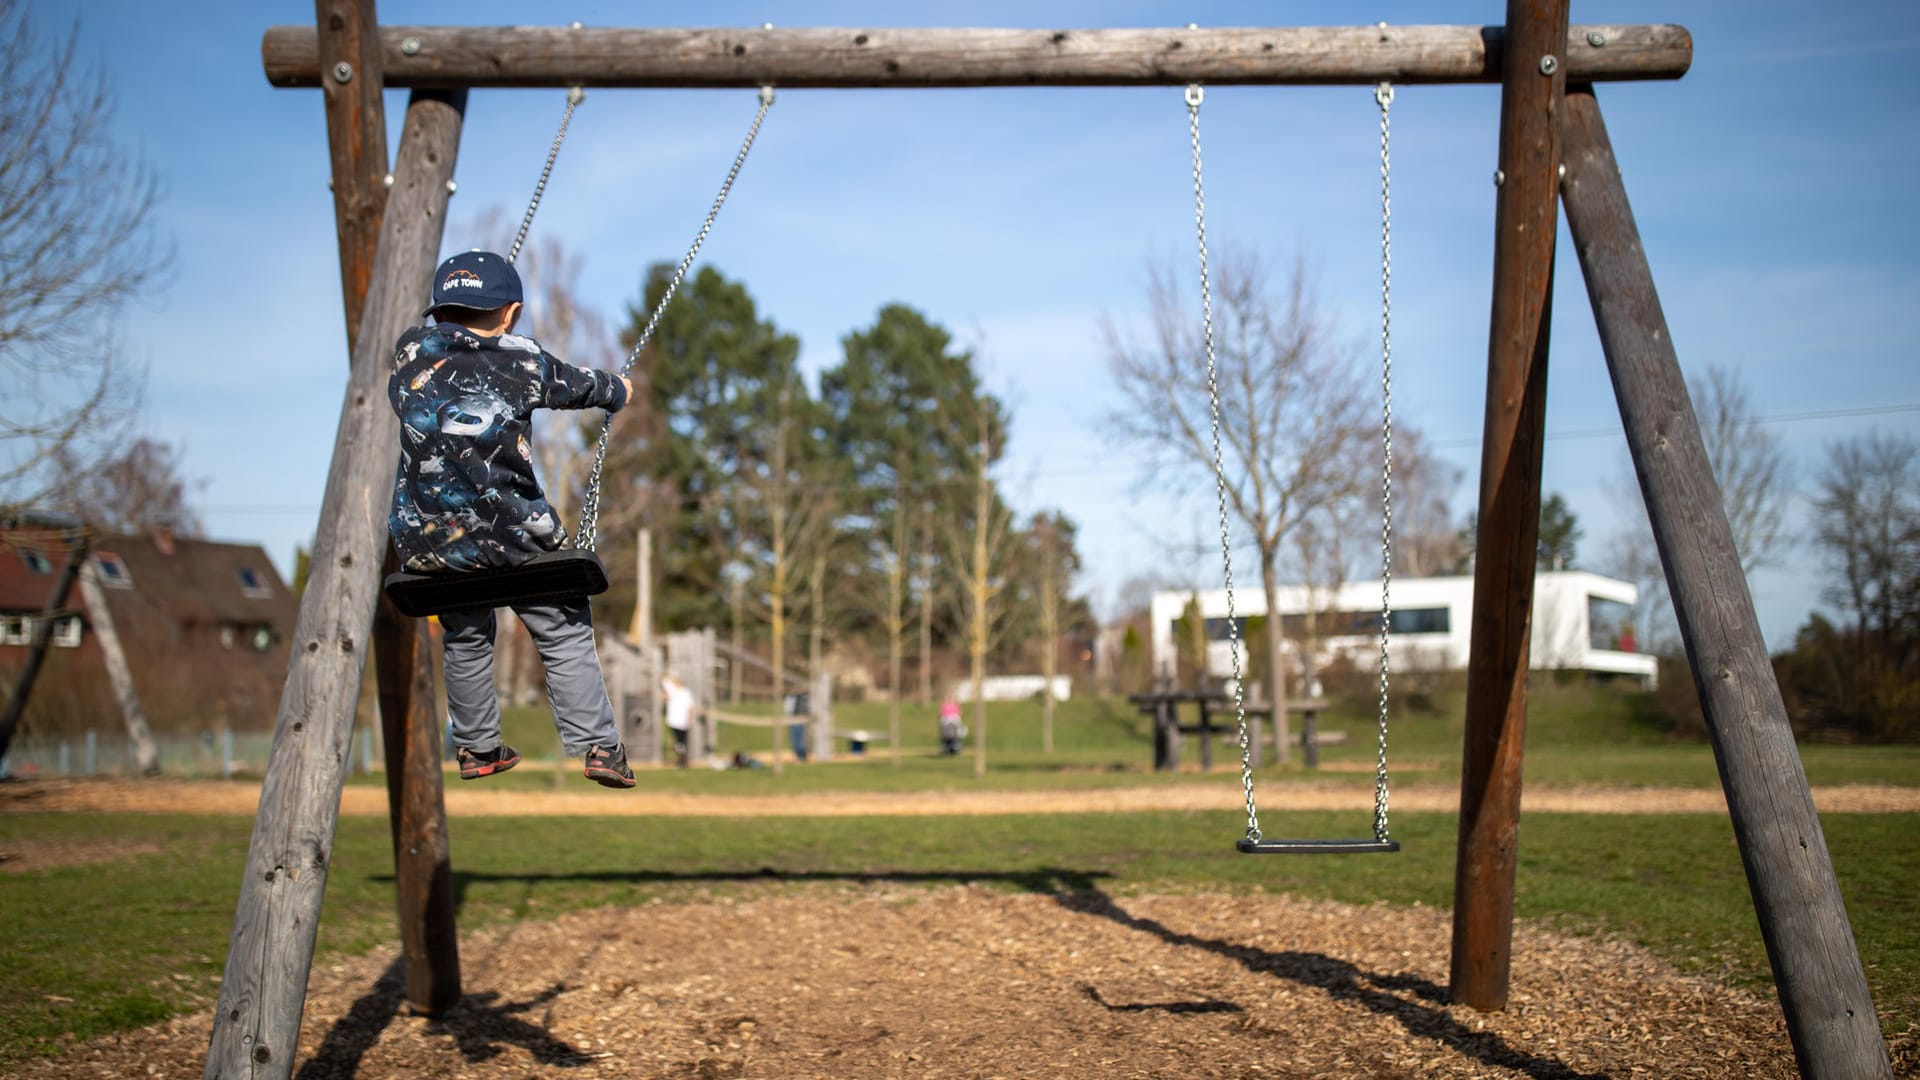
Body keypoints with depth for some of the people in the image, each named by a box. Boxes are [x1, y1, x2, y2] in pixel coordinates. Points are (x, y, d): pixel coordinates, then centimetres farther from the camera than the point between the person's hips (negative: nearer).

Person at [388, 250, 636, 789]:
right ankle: (598, 746, 9)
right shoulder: (523, 360, 0)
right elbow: (579, 385, 18)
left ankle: (476, 749, 35)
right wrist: (618, 390, 41)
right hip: (510, 535, -3)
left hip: (427, 542, 3)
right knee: (565, 635, 12)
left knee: (464, 640, 26)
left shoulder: (409, 352, 7)